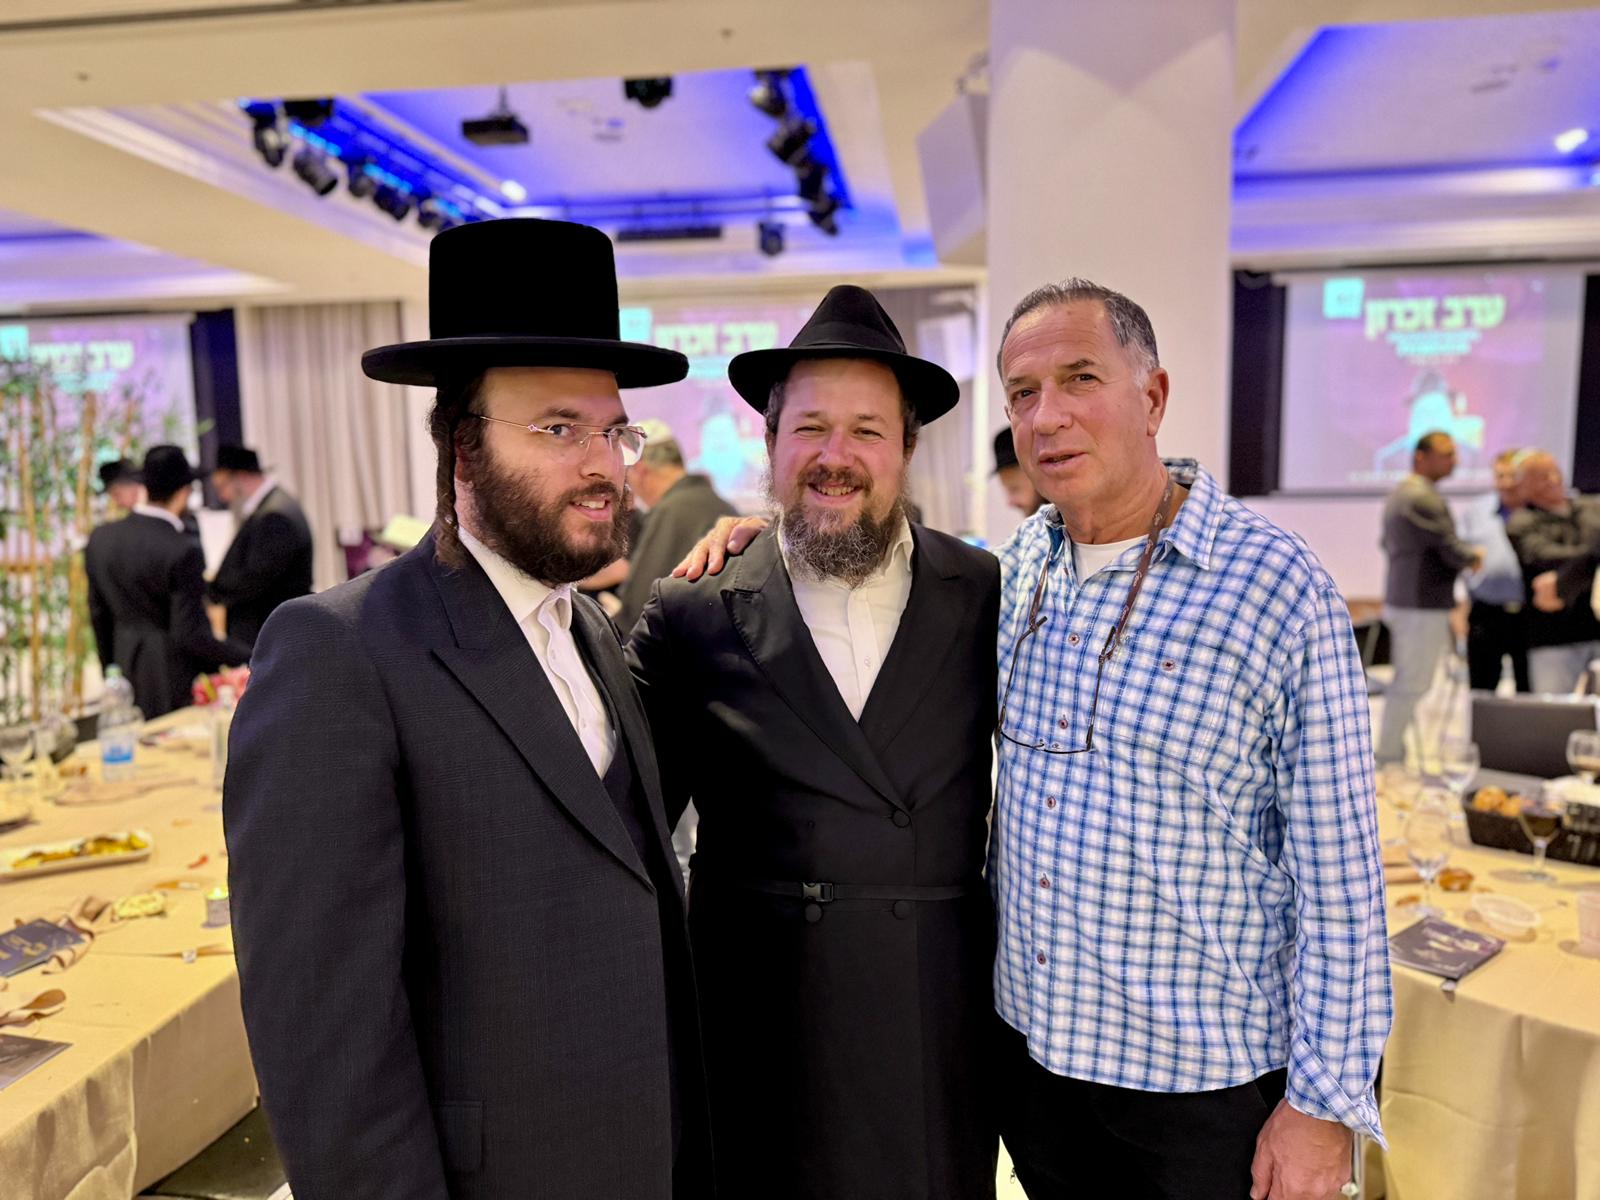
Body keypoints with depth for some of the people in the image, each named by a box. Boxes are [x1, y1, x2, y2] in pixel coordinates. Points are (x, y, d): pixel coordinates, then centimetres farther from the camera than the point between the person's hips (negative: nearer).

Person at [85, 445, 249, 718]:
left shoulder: (100, 538, 0)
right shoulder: (183, 552, -21)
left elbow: (99, 615, 11)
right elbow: (190, 635, -20)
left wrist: (111, 669, 22)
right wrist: (249, 659, -13)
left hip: (126, 665, 7)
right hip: (174, 677, -7)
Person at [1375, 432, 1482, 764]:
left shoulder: (1398, 494, 15)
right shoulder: (1424, 499, -18)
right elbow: (1452, 552, -18)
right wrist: (1476, 556, 4)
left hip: (1398, 598, 10)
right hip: (1424, 606, -10)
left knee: (1404, 680, 15)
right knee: (1414, 683, -4)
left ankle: (1390, 752, 21)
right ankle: (1389, 754, 2)